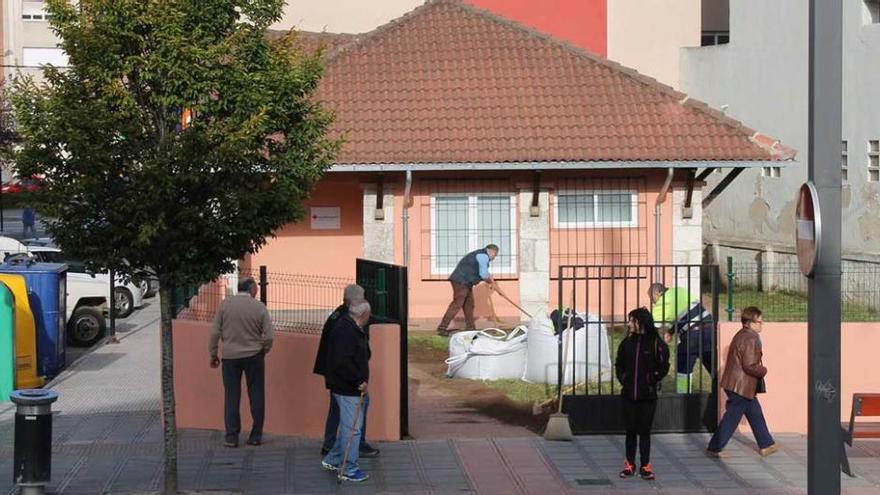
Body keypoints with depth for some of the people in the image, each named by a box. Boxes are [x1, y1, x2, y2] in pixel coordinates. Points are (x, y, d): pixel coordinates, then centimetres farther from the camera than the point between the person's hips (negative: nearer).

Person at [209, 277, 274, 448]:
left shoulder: (225, 305, -4)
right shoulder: (259, 307, -7)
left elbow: (215, 333, -4)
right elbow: (269, 336, -7)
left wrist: (213, 355, 7)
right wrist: (263, 351, 11)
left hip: (230, 356, 1)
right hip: (253, 356, -1)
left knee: (232, 396, 6)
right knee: (256, 395, 8)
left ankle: (231, 437, 6)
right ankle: (256, 436, 10)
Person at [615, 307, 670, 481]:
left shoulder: (656, 343, -7)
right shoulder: (627, 342, 5)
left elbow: (663, 367, -1)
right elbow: (619, 364, 16)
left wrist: (653, 382, -4)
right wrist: (623, 380, 6)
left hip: (647, 395, -3)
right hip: (628, 394, 3)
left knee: (644, 431, 1)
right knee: (630, 430, 7)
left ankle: (645, 466, 8)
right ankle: (629, 465, 15)